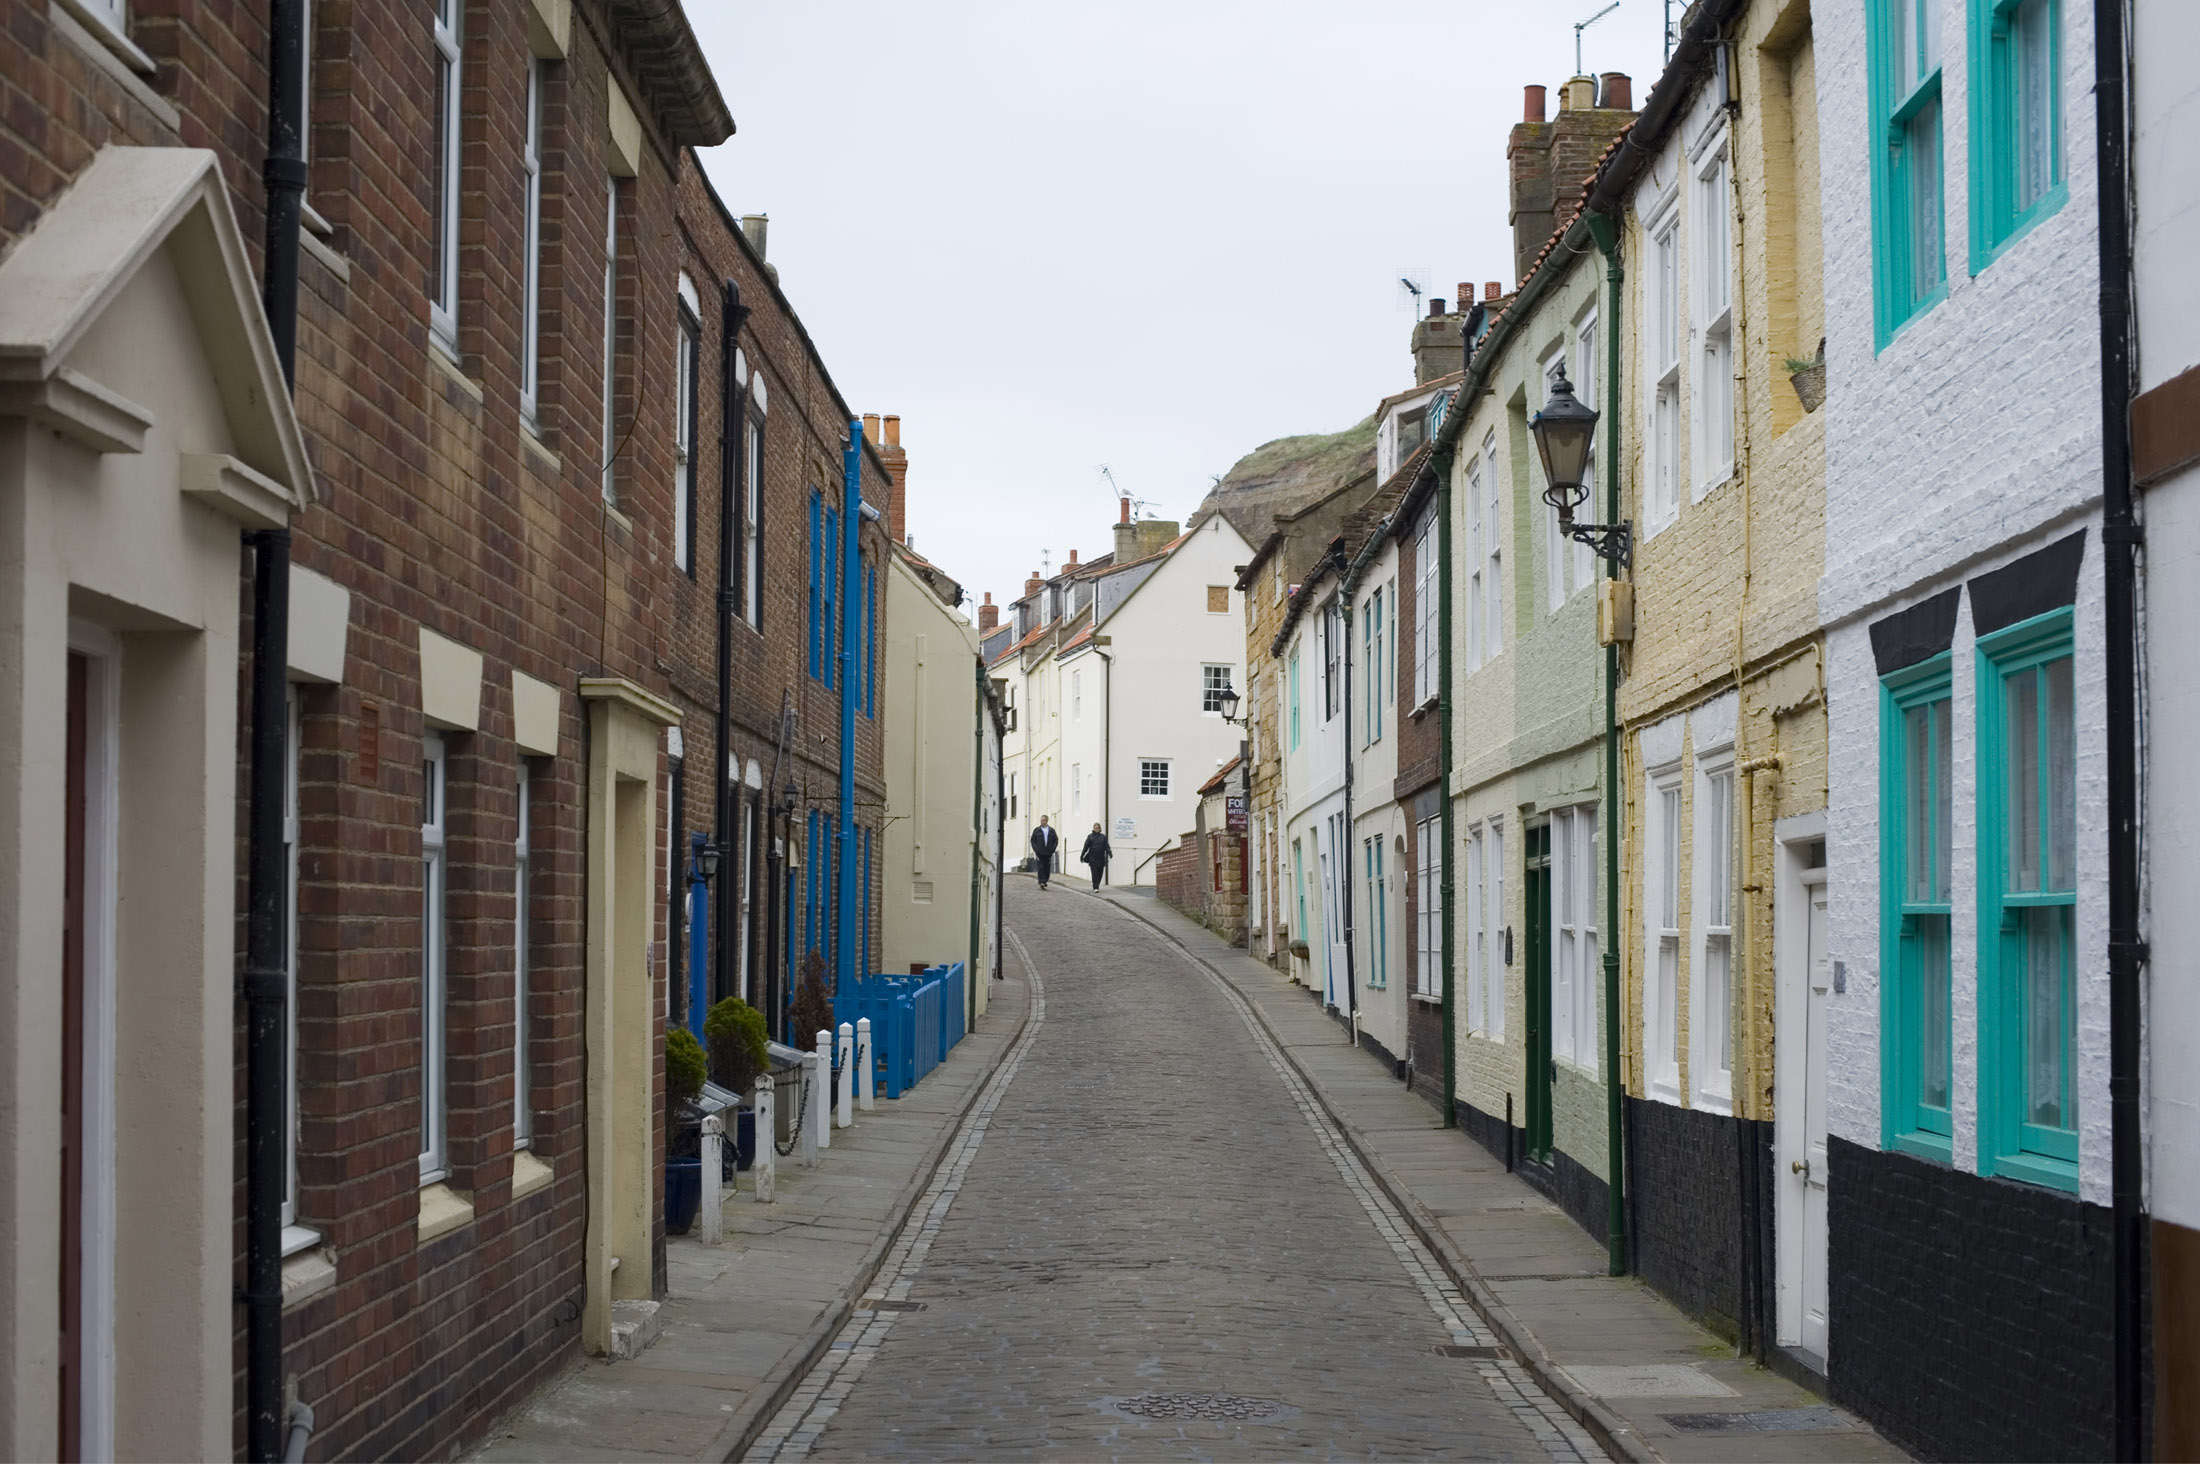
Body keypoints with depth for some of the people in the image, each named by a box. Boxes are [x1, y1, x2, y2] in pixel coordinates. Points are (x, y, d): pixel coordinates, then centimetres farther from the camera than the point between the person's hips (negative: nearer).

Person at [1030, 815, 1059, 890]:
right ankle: (1041, 882, -18)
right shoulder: (1036, 830, 6)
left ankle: (1045, 882, 17)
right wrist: (1036, 850, -5)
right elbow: (1032, 840, 6)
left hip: (1048, 853, 2)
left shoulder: (1051, 831, 8)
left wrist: (1053, 849, -1)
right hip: (1040, 853, -2)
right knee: (1041, 868, -11)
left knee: (1047, 869, 3)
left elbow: (1056, 840, 10)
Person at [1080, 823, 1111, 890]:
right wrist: (1082, 855, 5)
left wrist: (1109, 852, -14)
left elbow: (1107, 846, 4)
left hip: (1101, 858, 2)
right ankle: (1095, 887, -8)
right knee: (1094, 873, -9)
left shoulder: (1103, 837, 9)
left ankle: (1097, 885, 22)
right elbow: (1086, 847, 6)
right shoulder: (1090, 836, 5)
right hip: (1092, 858, -2)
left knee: (1100, 873, 6)